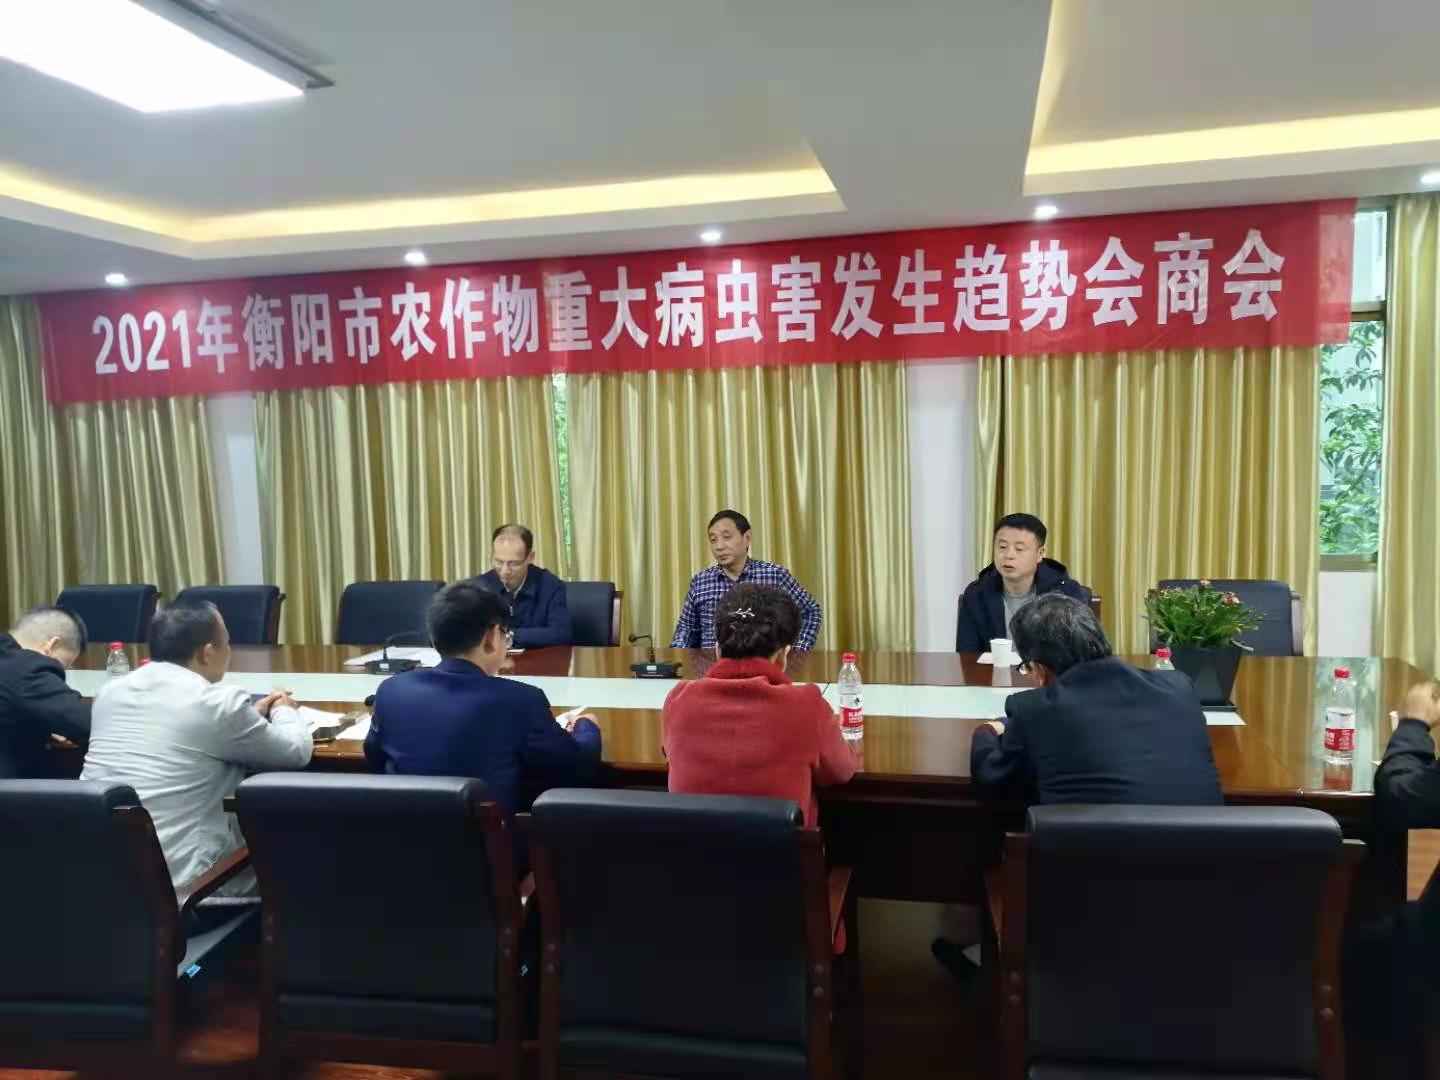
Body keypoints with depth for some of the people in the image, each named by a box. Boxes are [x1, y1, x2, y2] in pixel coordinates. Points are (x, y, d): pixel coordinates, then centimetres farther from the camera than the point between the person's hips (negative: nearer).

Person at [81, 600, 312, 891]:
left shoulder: (111, 691, 7)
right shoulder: (218, 702, -12)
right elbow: (297, 751, 2)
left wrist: (250, 716, 28)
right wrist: (284, 710, 22)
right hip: (175, 880, -7)